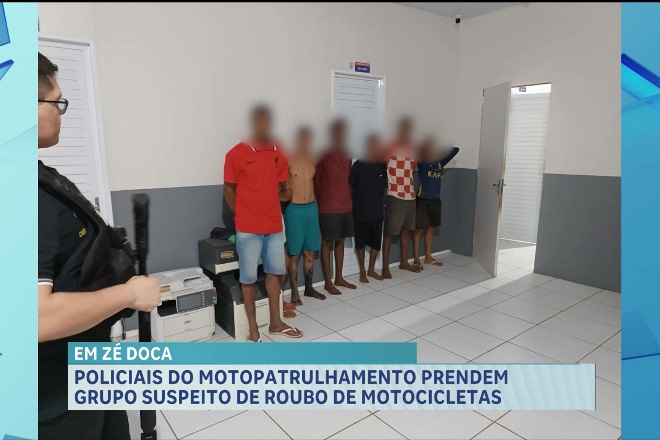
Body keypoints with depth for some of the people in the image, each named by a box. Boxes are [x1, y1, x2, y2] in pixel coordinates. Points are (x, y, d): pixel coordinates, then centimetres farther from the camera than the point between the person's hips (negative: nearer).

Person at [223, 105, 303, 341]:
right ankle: (253, 329, 20)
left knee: (274, 272, 14)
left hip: (274, 225, 5)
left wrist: (285, 193, -4)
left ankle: (276, 322, 30)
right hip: (248, 228, -5)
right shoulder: (236, 154, -8)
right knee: (248, 278, 5)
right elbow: (229, 189, -1)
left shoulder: (279, 153, 6)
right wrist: (243, 216, 1)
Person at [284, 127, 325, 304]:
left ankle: (309, 288, 27)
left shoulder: (313, 160, 8)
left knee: (310, 252, 13)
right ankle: (294, 292, 14)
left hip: (312, 207, 6)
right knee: (294, 254, 2)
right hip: (294, 209, -5)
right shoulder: (288, 160, -9)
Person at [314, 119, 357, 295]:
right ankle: (328, 282, 12)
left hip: (346, 207, 7)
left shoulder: (347, 156, 10)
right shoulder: (323, 155, -9)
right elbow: (317, 182, -6)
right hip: (328, 208, -7)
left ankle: (339, 278, 26)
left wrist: (349, 198, 10)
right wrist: (321, 203, -4)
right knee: (327, 243, 3)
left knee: (340, 241, 14)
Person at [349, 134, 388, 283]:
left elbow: (385, 186, 12)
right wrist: (354, 203, -3)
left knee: (376, 241, 10)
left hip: (377, 211, 4)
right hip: (361, 212, -4)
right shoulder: (358, 165, -9)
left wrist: (384, 201, 4)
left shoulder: (383, 166, 2)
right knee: (361, 242, 7)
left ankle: (371, 270, 27)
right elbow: (350, 187, -3)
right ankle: (362, 271, 21)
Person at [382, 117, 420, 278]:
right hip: (394, 196, -7)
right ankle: (385, 266, 8)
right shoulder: (391, 147, -9)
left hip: (410, 196, 7)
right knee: (389, 232, 0)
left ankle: (404, 262, 28)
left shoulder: (412, 149, 11)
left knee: (407, 230, 14)